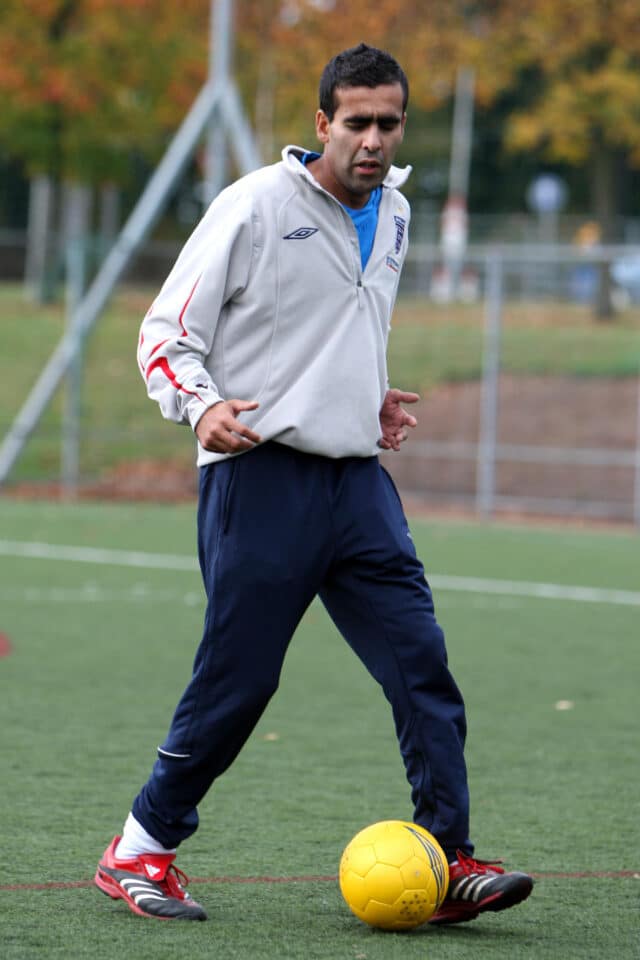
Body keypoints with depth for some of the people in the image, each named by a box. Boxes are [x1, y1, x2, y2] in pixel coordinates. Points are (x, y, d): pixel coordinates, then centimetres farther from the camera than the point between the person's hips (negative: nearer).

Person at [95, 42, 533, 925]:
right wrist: (201, 406, -22)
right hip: (260, 477, -6)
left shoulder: (393, 213, 14)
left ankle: (449, 865, -3)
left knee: (421, 663, -5)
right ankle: (138, 851, 13)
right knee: (237, 679, -4)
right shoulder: (258, 204, -7)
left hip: (356, 479, 6)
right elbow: (165, 331, -5)